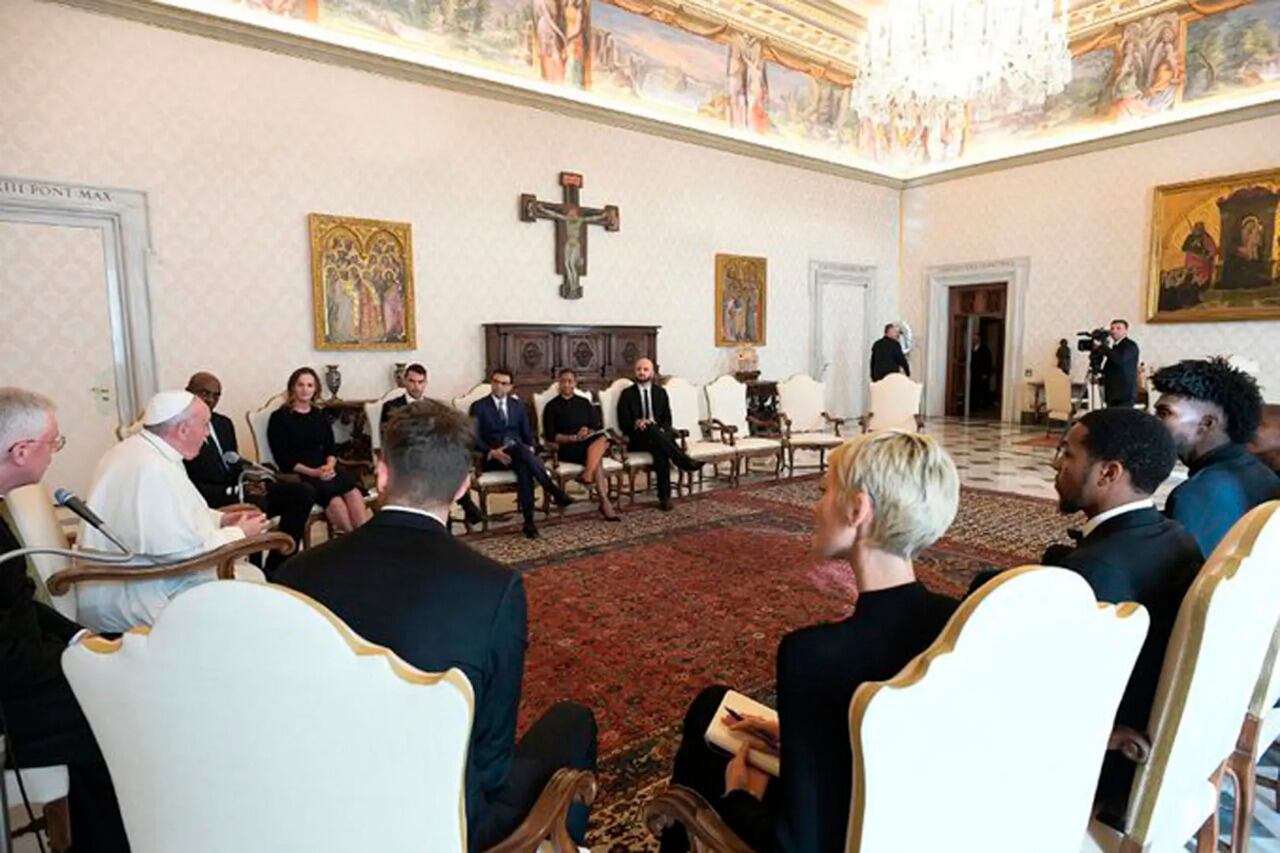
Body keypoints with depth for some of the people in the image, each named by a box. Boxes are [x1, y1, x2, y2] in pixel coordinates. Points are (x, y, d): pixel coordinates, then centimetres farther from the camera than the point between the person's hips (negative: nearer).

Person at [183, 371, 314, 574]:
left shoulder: (224, 423, 17)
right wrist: (234, 492, -21)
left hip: (237, 489, 8)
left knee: (303, 492, -9)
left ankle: (276, 565, -5)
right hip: (211, 501, -8)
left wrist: (250, 481, -3)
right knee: (255, 502, -37)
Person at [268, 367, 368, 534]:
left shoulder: (320, 416, 20)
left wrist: (329, 466, -8)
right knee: (335, 501, -33)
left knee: (354, 493, -29)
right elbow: (283, 459, -3)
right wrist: (312, 472, -16)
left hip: (326, 471, 4)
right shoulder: (280, 417, 4)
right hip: (297, 475, -4)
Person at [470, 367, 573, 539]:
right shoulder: (479, 407, 7)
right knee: (518, 447, -37)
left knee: (524, 467, -36)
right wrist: (492, 452, -20)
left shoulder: (518, 405, 19)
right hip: (493, 458, -3)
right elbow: (474, 438, -2)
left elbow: (528, 434, 16)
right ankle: (554, 491, -37)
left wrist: (529, 449, -7)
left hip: (519, 453, 3)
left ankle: (529, 521, -40)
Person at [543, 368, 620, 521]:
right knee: (597, 458, -34)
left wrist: (588, 433, -12)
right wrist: (574, 438, -15)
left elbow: (597, 427, 13)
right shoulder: (552, 406, 7)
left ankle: (588, 474, -44)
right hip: (566, 447, -4)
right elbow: (550, 435, -2)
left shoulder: (585, 403, 19)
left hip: (590, 442, 4)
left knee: (602, 440, -34)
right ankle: (605, 503, -42)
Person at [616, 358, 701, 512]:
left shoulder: (660, 392, 17)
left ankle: (664, 497, -39)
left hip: (658, 434, 2)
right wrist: (636, 424, -22)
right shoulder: (627, 393, 9)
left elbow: (667, 420, 9)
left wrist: (661, 430, -15)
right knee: (651, 428, -38)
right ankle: (685, 462, -39)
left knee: (661, 450, -37)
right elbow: (623, 423, 1)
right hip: (637, 438, -2)